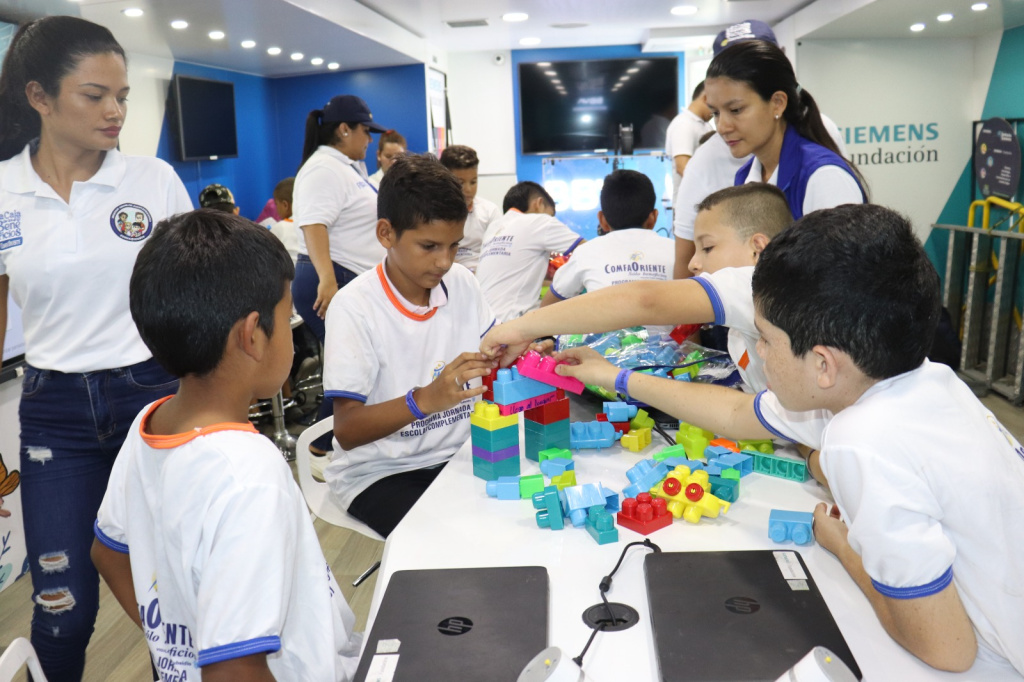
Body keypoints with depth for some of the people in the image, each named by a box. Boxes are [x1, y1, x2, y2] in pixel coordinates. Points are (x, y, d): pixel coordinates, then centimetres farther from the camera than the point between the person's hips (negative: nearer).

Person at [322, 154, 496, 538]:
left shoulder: (462, 284, 2)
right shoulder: (354, 307, -14)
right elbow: (347, 430, -18)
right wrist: (425, 400, -33)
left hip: (458, 454, 5)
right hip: (379, 472, -5)